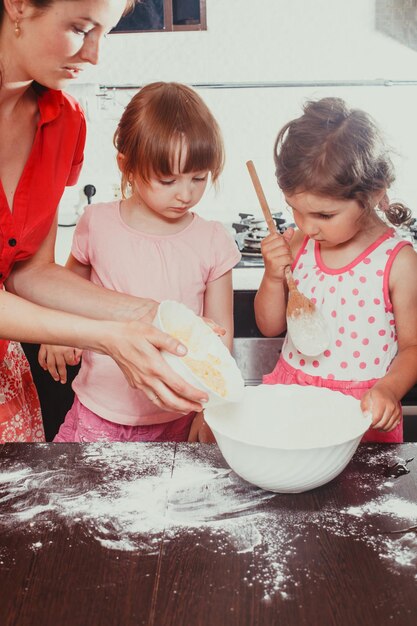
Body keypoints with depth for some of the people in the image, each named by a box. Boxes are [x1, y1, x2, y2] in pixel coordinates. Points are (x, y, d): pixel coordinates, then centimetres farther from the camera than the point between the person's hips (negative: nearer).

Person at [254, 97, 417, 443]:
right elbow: (271, 326, 9)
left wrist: (389, 389, -22)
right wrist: (273, 277, -9)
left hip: (362, 408, -3)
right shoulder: (298, 245, 1)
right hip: (292, 395, 4)